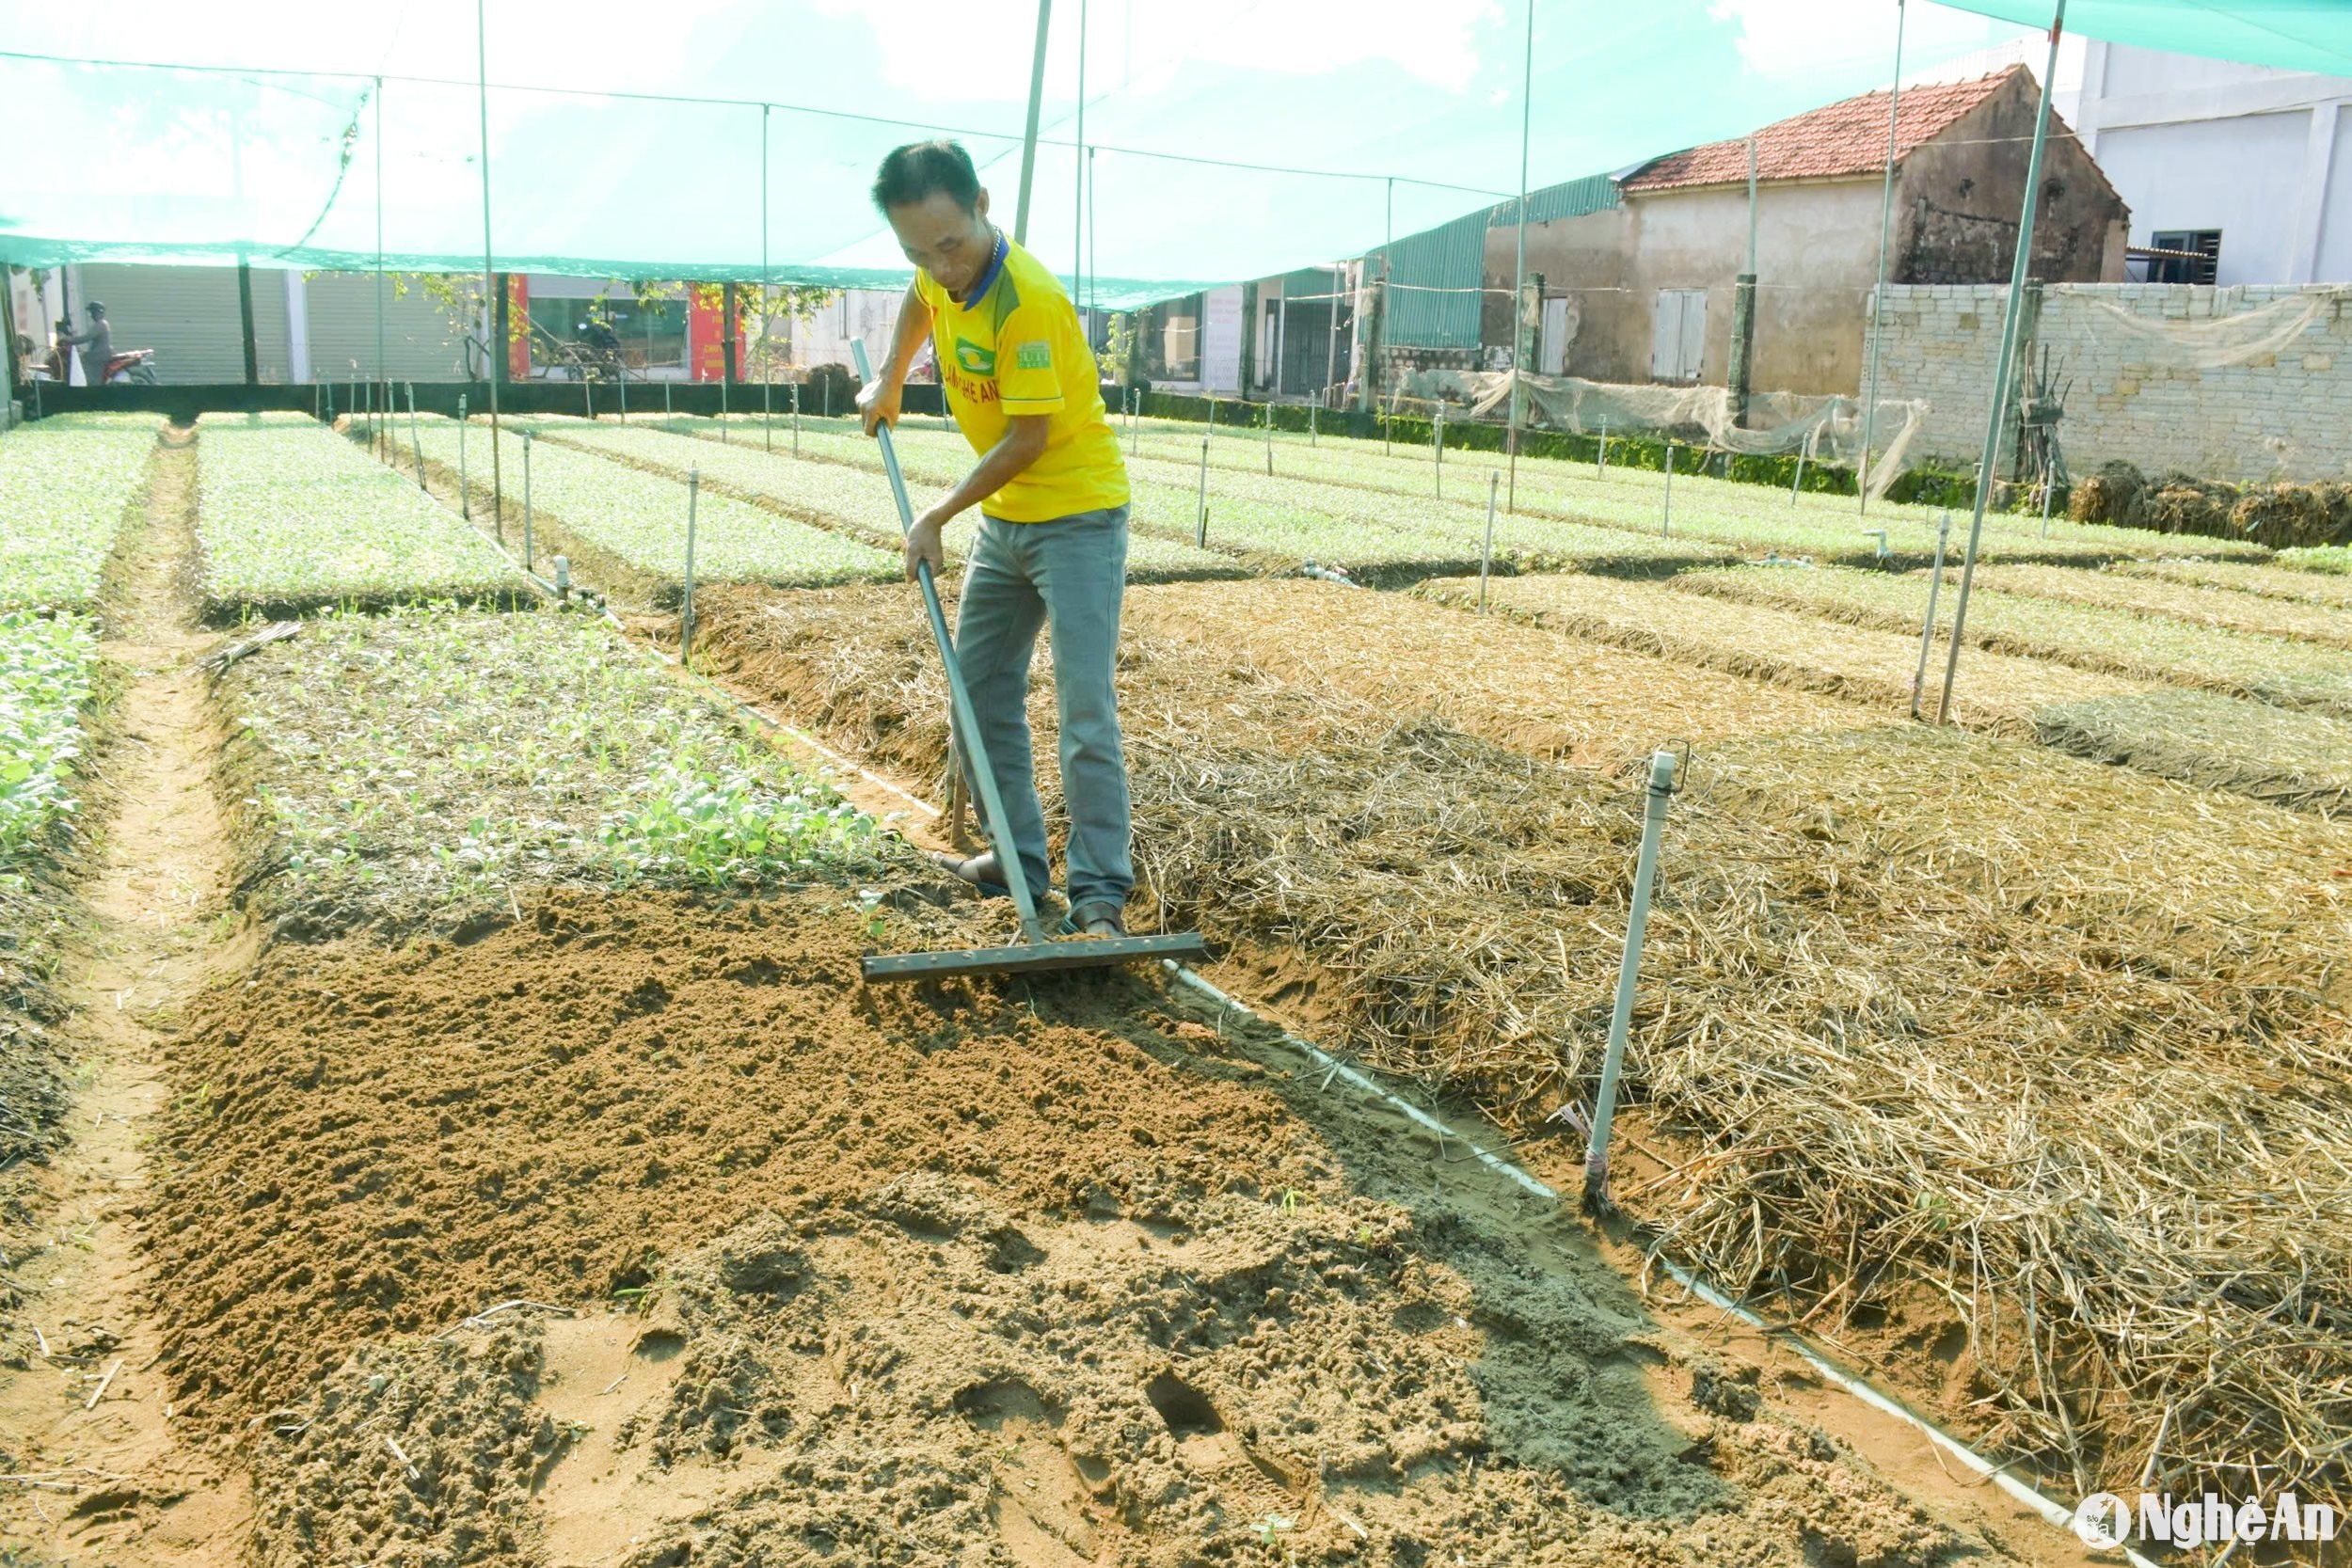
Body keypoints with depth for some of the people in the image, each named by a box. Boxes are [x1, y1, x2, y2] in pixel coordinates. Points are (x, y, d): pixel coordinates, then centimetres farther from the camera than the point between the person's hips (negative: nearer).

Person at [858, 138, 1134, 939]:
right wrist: (889, 379, 24)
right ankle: (1019, 858, 22)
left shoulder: (1026, 300, -26)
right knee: (982, 690, 12)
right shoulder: (942, 272, -1)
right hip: (1003, 516, 9)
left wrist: (937, 517, -15)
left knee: (1085, 709, -13)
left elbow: (1029, 438, -23)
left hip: (1077, 515, -9)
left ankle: (1100, 894, -10)